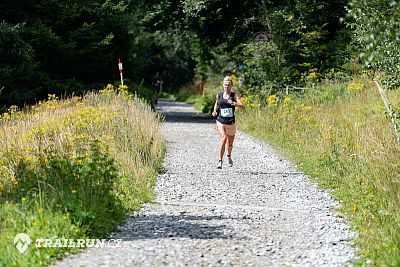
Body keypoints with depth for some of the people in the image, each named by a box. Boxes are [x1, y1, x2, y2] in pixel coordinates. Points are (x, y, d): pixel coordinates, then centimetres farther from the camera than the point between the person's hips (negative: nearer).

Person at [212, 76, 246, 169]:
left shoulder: (235, 95, -3)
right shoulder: (219, 95, 5)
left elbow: (243, 107, -15)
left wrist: (233, 103, -31)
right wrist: (215, 111, 5)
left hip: (231, 123, 1)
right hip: (220, 122, -1)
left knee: (230, 143, 16)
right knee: (223, 138, -26)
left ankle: (229, 156, 50)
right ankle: (220, 161, -27)